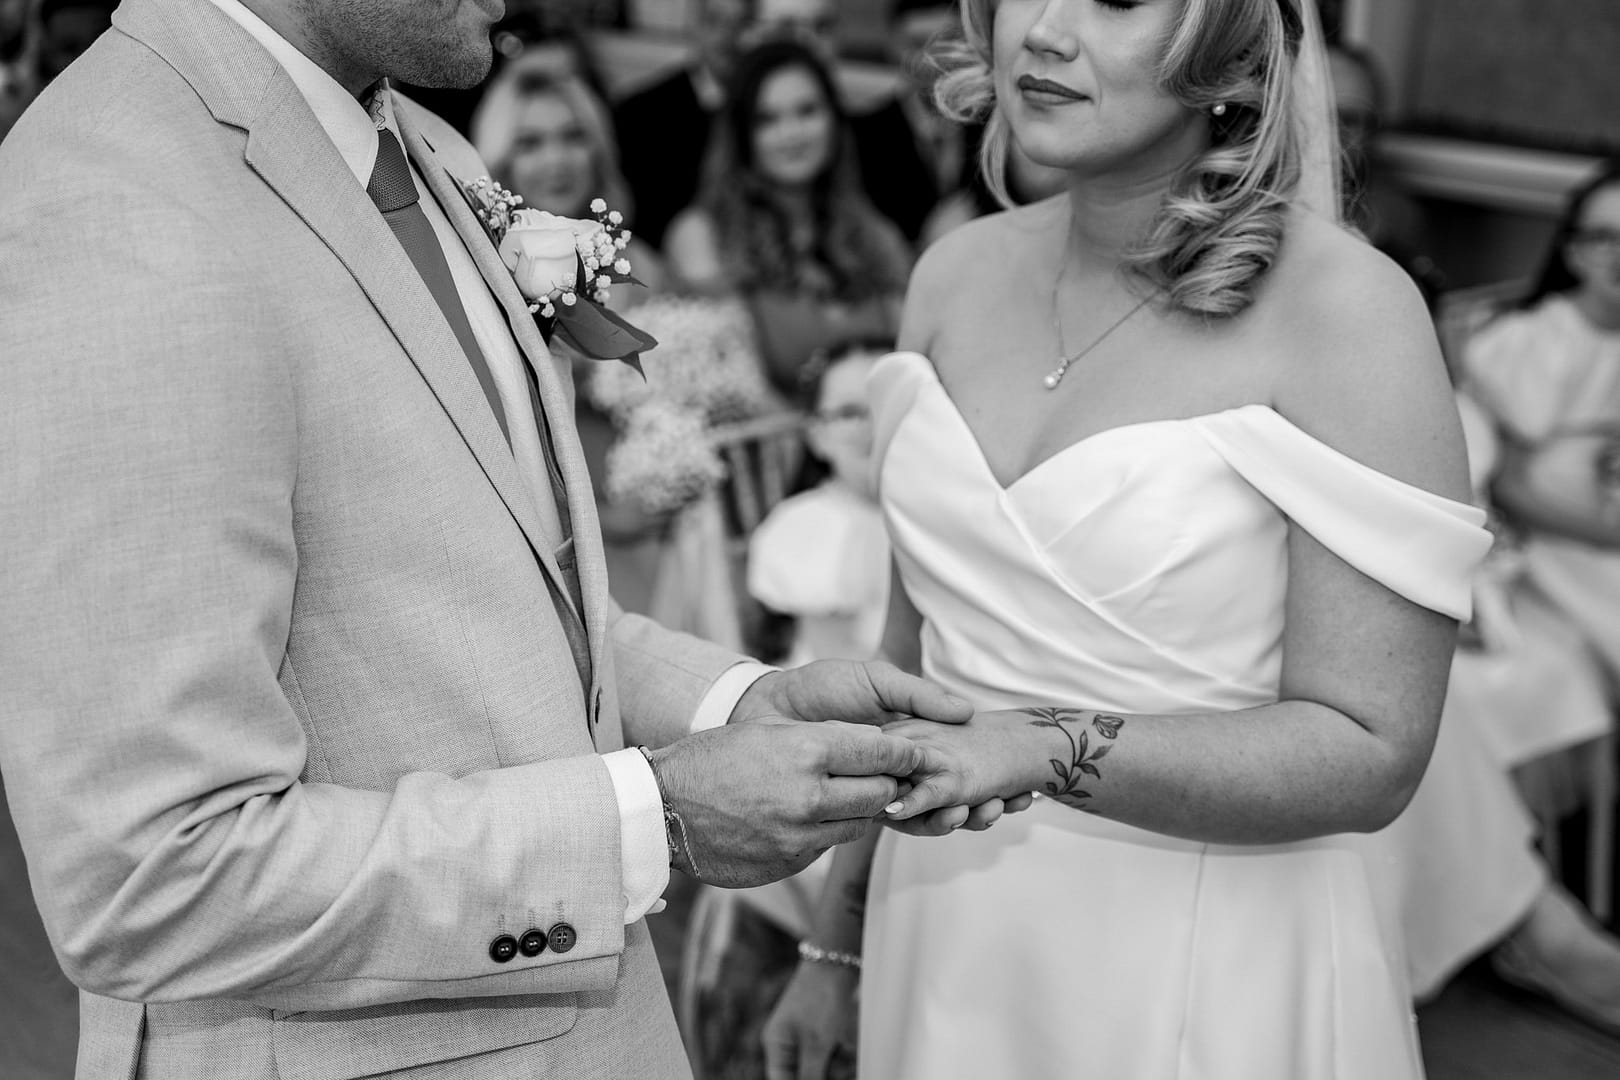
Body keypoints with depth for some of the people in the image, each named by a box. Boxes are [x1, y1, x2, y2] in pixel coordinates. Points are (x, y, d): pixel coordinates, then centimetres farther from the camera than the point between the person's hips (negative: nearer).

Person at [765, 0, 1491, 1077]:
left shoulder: (1348, 308, -16)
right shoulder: (959, 272, 0)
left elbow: (1368, 754, -16)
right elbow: (919, 639, 8)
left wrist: (1052, 748, -28)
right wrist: (838, 942, 12)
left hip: (1212, 980, -4)